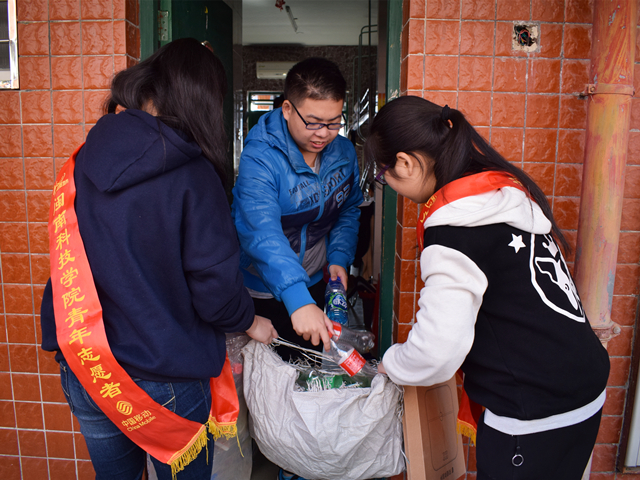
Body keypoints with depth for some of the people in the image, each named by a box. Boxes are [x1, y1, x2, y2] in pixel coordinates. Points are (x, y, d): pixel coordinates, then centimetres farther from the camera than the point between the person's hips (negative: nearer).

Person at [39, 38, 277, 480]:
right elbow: (216, 288, -18)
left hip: (84, 372, 6)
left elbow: (69, 266, 8)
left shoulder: (83, 162, -3)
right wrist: (250, 322, 1)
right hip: (166, 381, -5)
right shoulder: (192, 175, -20)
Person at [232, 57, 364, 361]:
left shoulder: (343, 152, -5)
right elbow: (262, 232, -38)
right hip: (262, 291, -5)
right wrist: (297, 300, -48)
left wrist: (339, 257, -9)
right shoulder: (259, 157, -26)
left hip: (315, 285, 5)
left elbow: (349, 210, 8)